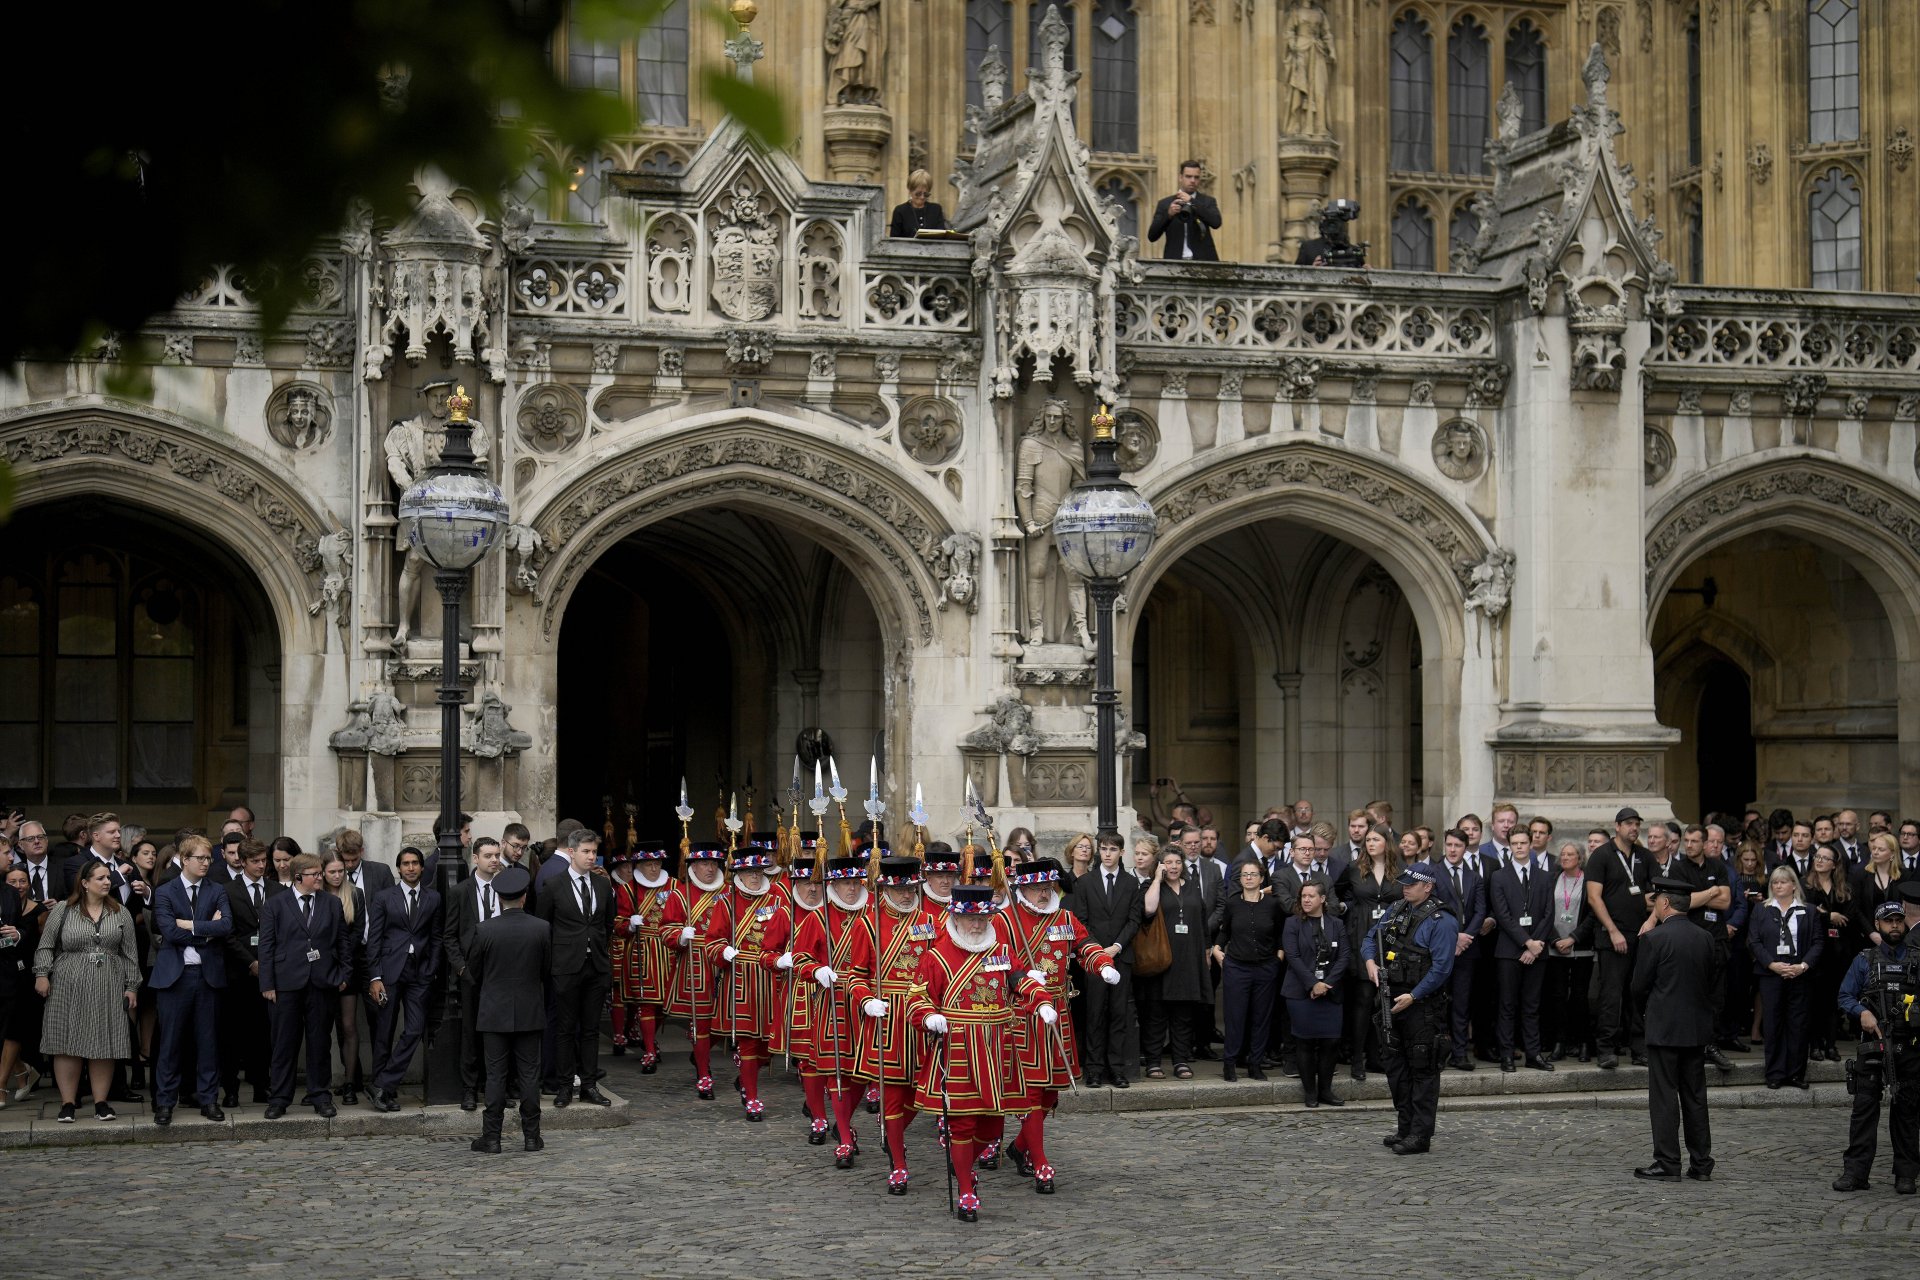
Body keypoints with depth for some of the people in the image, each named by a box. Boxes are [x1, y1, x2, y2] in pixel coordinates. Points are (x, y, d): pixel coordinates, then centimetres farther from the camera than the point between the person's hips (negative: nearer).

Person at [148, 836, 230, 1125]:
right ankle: (165, 1103, 7)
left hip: (209, 973, 2)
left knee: (208, 1040, 6)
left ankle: (209, 1099, 13)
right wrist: (208, 932, -9)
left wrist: (192, 926, -12)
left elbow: (227, 926, -8)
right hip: (176, 974, -2)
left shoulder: (217, 892, 9)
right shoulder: (164, 893, 2)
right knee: (171, 1041, 1)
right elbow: (170, 931, -12)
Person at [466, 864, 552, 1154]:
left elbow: (473, 970, 1)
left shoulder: (484, 929, -11)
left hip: (494, 1011, -1)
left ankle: (491, 1138, 4)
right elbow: (547, 969, 4)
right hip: (530, 1010, 1)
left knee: (496, 1074, 3)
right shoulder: (542, 928, -8)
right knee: (529, 1073, 7)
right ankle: (531, 1135, 10)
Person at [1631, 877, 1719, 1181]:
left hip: (1664, 1028, -6)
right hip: (1698, 1029, 6)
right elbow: (1712, 981, 12)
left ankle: (1667, 1164, 0)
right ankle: (1701, 1163, 14)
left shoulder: (1655, 938, -13)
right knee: (1695, 1096, 11)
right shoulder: (1705, 938, 5)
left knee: (1664, 1097, -1)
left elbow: (1639, 987, -8)